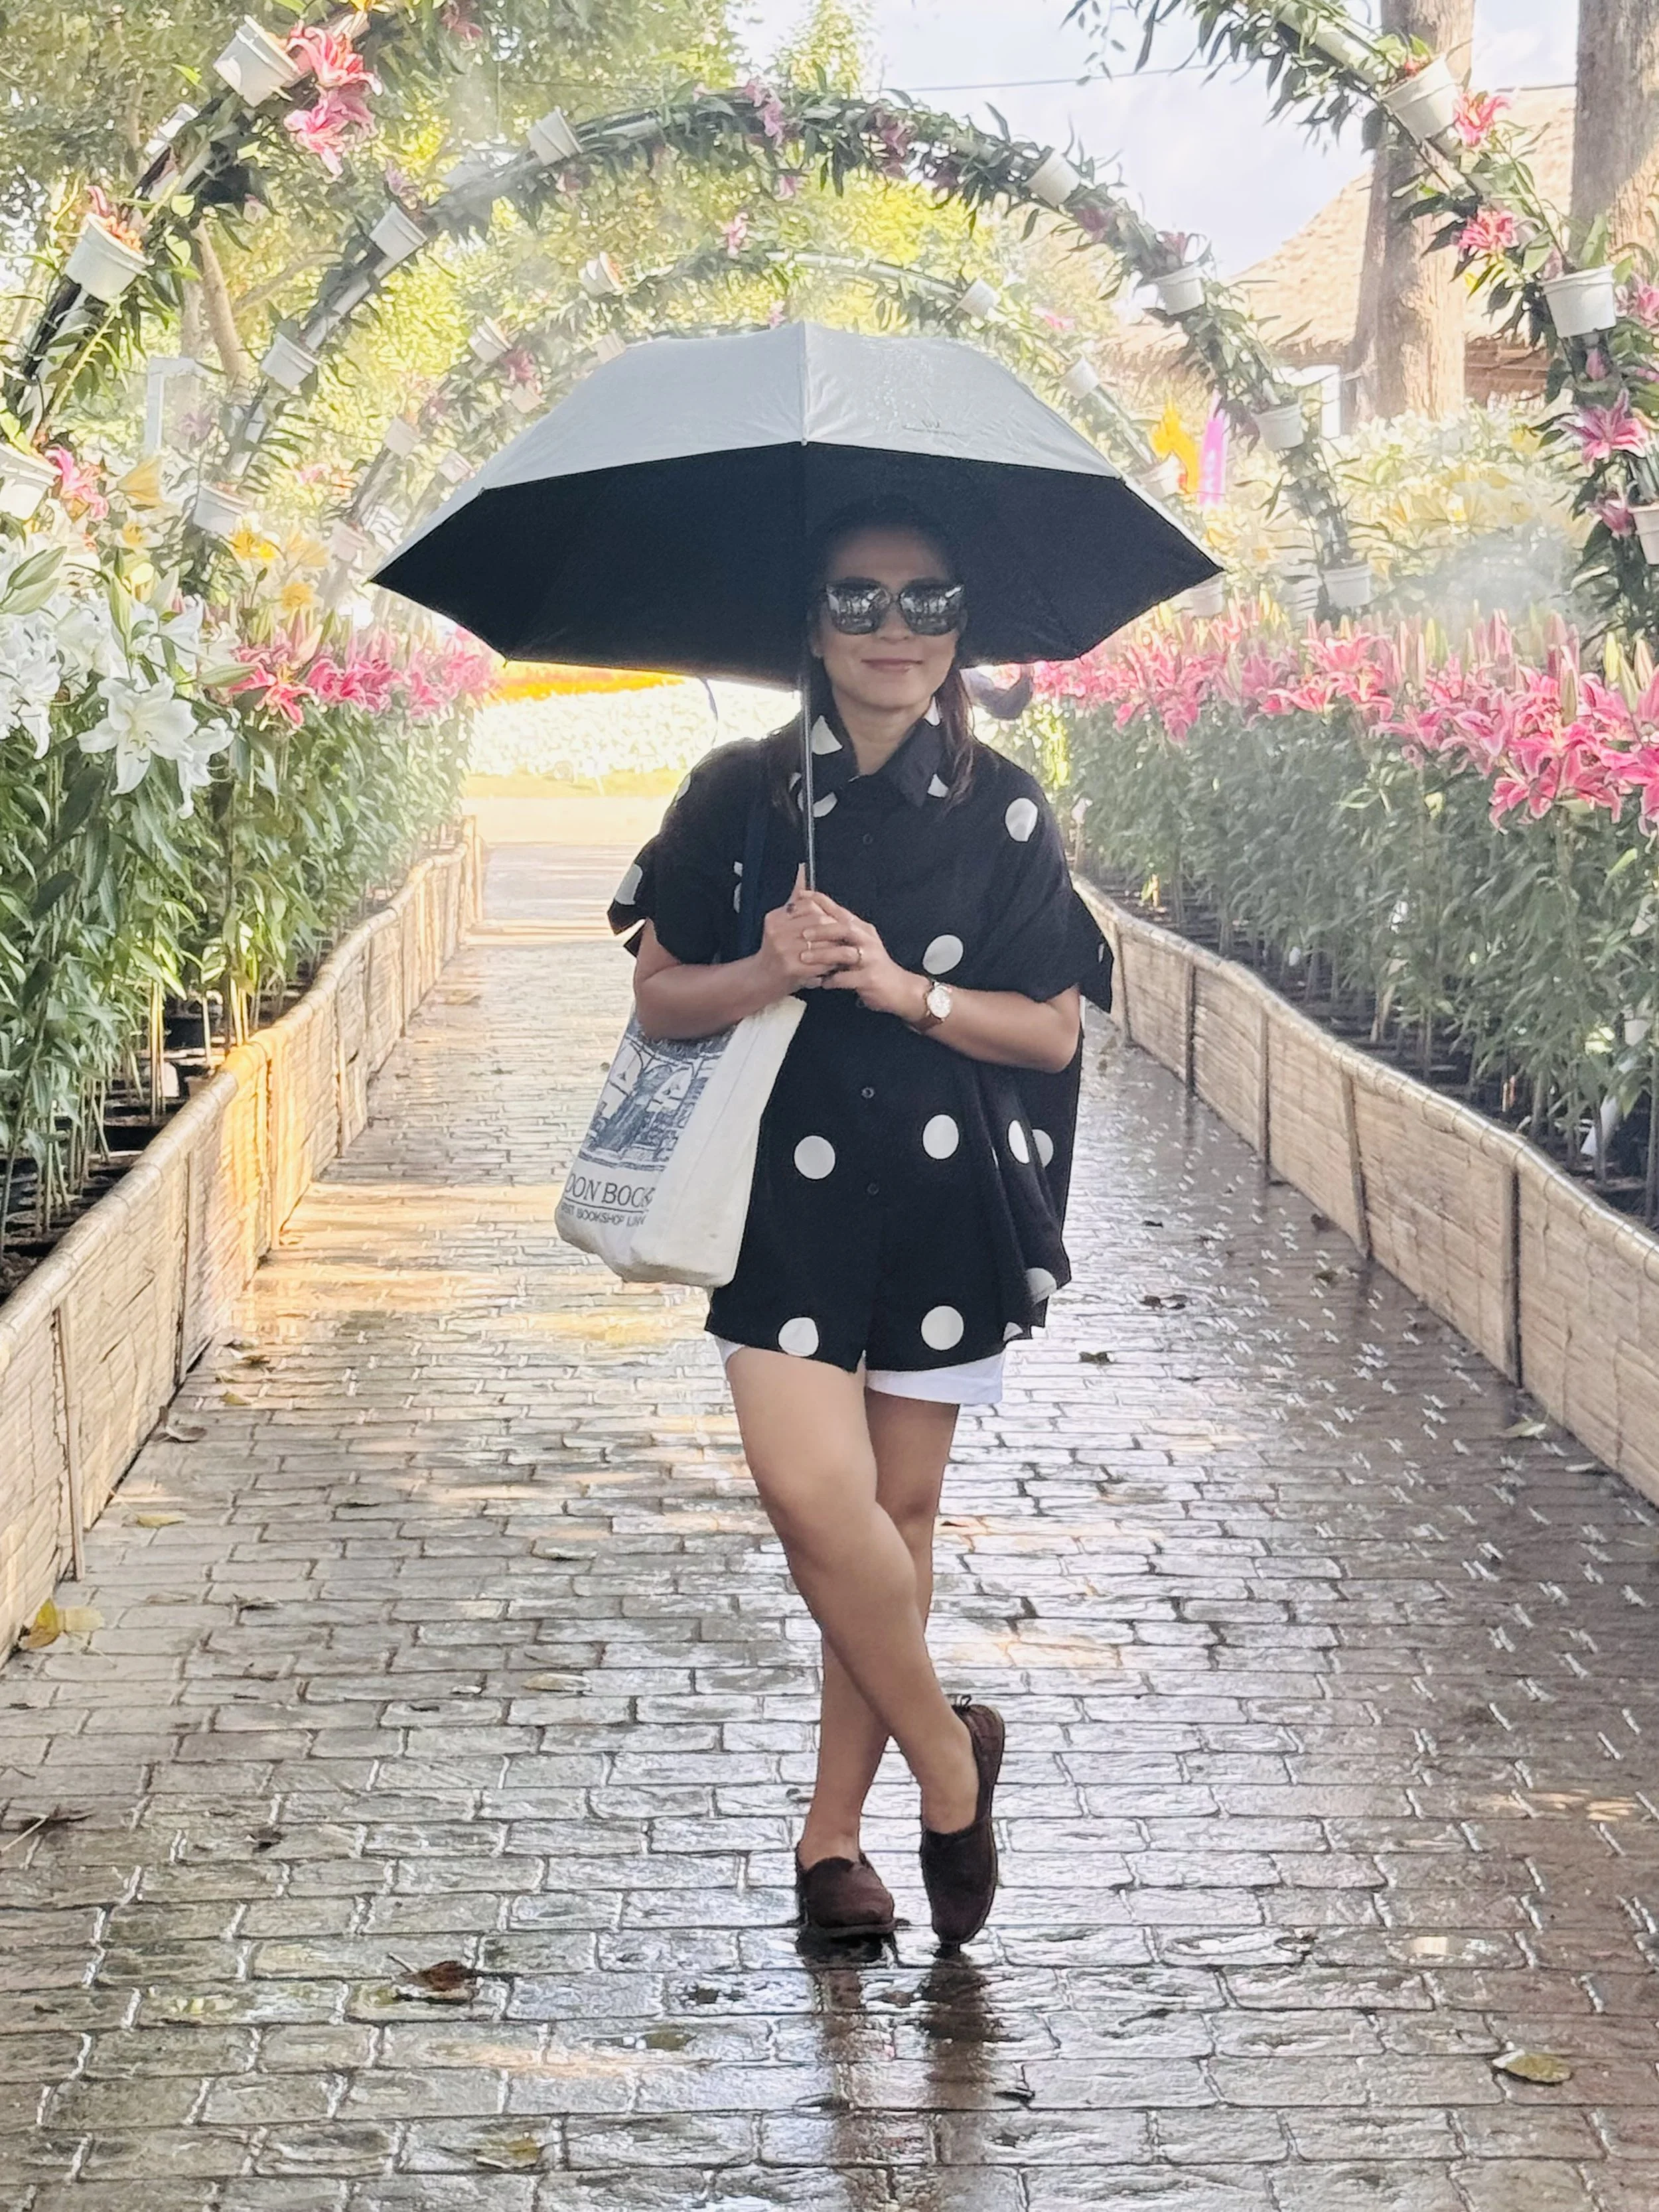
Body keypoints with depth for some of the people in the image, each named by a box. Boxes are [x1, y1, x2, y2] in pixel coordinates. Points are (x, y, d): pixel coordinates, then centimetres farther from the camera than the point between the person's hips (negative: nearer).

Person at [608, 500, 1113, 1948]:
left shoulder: (1003, 812, 1)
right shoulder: (742, 796, 1)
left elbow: (1055, 1028, 1)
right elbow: (658, 994, 5)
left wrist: (901, 989, -13)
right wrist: (763, 976, -15)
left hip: (948, 1200, 1)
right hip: (787, 1193, -1)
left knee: (901, 1506, 7)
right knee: (814, 1489, -16)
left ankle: (836, 1826, 22)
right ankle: (947, 1758, 7)